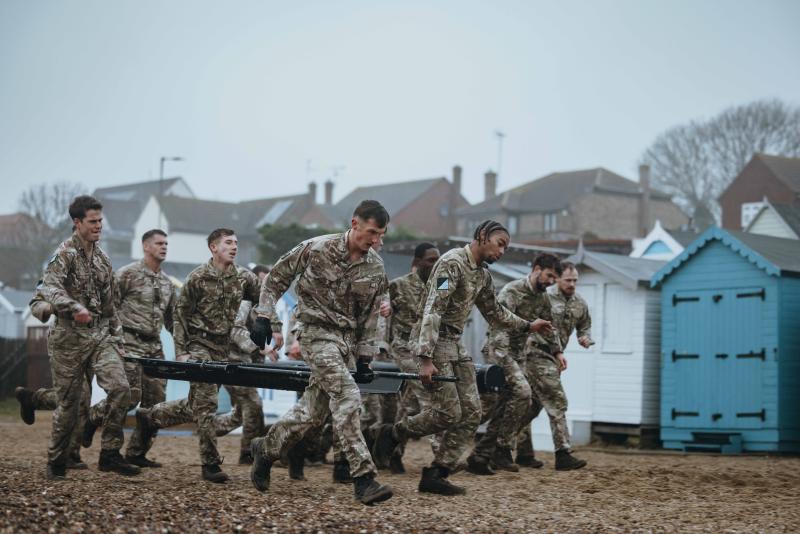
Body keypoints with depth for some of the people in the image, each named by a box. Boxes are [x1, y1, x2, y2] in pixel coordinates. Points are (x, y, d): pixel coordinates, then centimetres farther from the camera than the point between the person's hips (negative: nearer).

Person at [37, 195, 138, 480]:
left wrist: (117, 339, 18)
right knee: (69, 403, 1)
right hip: (70, 338, -5)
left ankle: (110, 454, -4)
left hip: (101, 336, 5)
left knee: (120, 388, -13)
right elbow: (50, 287, -25)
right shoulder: (65, 254, -7)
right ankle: (56, 461, 18)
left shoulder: (102, 258, 14)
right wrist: (74, 308, -42)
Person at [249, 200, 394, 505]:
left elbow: (369, 316, 11)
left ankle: (266, 449, 32)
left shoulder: (376, 268, 3)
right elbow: (275, 279, 0)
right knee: (347, 398, -20)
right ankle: (363, 479, -21)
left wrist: (364, 357, 9)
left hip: (347, 340, 6)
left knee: (314, 411, 9)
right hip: (317, 333, -6)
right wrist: (265, 318, -7)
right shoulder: (317, 249, -10)